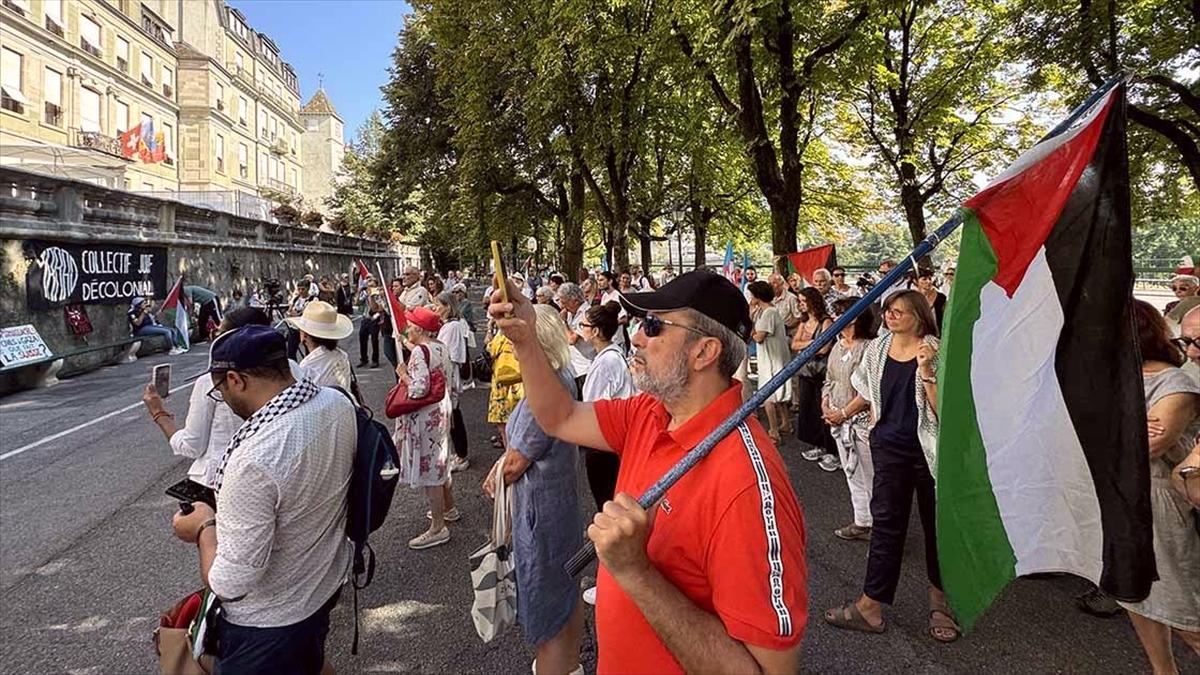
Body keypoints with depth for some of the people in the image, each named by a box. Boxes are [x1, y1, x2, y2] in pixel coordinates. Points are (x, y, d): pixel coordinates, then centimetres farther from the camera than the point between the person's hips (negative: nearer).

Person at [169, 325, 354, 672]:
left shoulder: (253, 460, -37)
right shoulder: (339, 403, -13)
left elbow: (230, 583, -29)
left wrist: (205, 527, -12)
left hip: (269, 622, -7)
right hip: (326, 583, 7)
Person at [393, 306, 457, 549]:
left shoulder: (420, 352, -22)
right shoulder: (441, 347, 5)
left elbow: (419, 388, -29)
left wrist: (403, 373, -12)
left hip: (424, 417, -9)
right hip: (441, 411, 10)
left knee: (427, 468, 0)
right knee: (439, 463, 24)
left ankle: (438, 528, 9)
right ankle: (448, 509, 41)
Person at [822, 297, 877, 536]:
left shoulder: (868, 348, -17)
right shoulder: (838, 346, 9)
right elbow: (829, 379, 17)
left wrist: (843, 413, -15)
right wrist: (826, 406, 3)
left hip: (862, 418, -8)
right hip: (838, 419, 8)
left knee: (870, 474, 0)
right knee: (851, 472, 16)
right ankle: (861, 522, 28)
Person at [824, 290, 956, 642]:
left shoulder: (936, 353, -11)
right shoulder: (877, 349, 2)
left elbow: (942, 411, -17)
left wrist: (926, 372, -27)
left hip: (930, 450, -3)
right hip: (889, 448, 3)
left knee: (935, 521, 11)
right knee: (886, 523, 5)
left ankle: (939, 597, 31)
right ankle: (870, 606, 10)